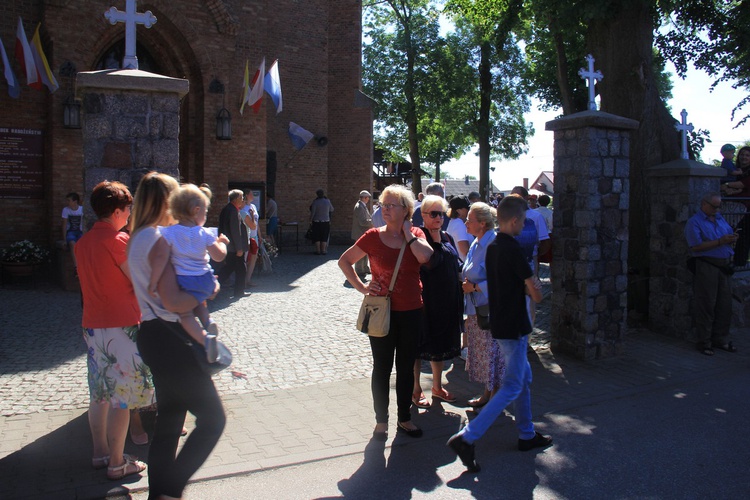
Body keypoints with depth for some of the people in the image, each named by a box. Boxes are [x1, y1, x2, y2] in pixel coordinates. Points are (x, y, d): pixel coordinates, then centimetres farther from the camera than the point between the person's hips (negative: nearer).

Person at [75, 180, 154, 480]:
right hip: (120, 325, -8)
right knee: (122, 396, 0)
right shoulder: (119, 241, -15)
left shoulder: (83, 242, 10)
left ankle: (100, 452, 27)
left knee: (99, 392, 17)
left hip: (92, 324, 8)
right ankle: (117, 463, 7)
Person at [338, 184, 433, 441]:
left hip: (411, 311, 2)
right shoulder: (374, 236, -6)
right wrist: (361, 287, -7)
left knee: (406, 367, 14)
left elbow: (425, 256, -21)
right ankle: (381, 421, 23)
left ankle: (405, 418, 30)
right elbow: (344, 260, 1)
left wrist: (407, 232, -12)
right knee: (382, 368, 9)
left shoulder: (415, 234, 1)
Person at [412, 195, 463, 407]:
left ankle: (437, 386, 33)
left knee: (441, 342, 17)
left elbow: (456, 264, 15)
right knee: (420, 344, 6)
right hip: (425, 300, -7)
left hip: (447, 300, 7)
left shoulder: (447, 237, 10)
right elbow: (429, 264, -23)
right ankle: (416, 389, 21)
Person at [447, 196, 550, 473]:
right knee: (511, 388, -4)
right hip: (513, 327, -9)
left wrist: (524, 285, 0)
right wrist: (533, 286, 5)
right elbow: (536, 294, -15)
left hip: (500, 322, 9)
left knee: (524, 379, 21)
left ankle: (527, 435, 32)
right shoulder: (513, 249, -19)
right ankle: (466, 438, -9)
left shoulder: (492, 247, 8)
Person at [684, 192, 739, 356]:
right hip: (707, 266, -7)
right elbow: (696, 246, -16)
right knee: (706, 305, -3)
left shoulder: (720, 218, 17)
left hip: (724, 266, 7)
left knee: (725, 304, 10)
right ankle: (704, 342, 5)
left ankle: (720, 339, 21)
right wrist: (720, 241, -18)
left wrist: (733, 239, -2)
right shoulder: (694, 222, -5)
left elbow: (729, 237, 21)